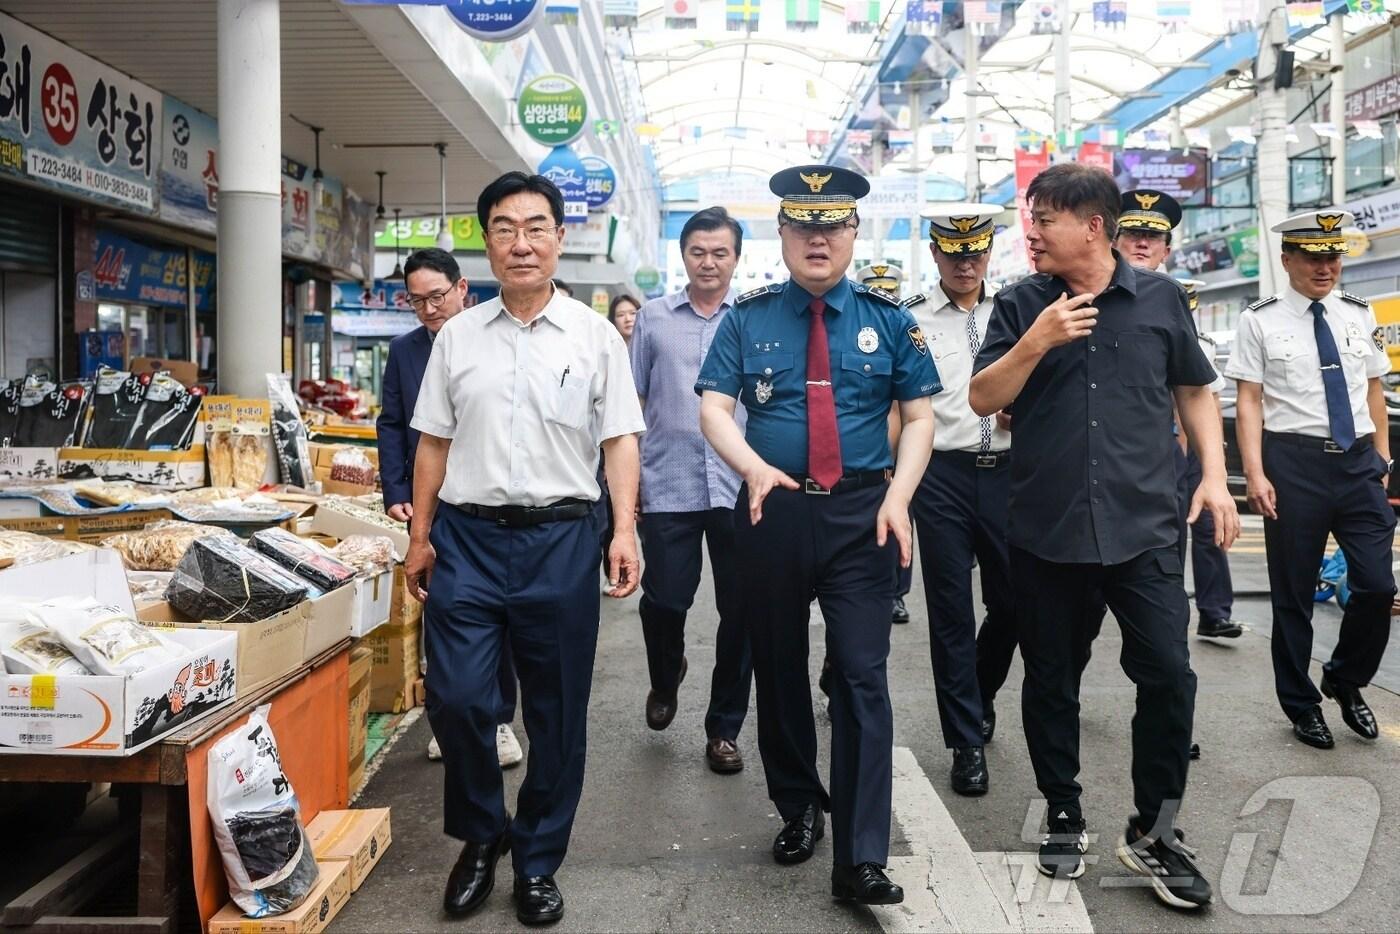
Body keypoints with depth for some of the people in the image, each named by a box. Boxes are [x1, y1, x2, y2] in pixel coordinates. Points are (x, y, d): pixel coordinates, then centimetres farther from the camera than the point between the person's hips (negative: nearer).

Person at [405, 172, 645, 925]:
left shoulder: (595, 335, 3)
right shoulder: (457, 335, 8)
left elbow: (620, 440, 0)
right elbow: (433, 442, 11)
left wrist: (625, 531, -11)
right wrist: (419, 537, 8)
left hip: (559, 537, -1)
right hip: (467, 533, 1)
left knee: (557, 711, 7)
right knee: (455, 697, -2)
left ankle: (537, 862, 27)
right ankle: (481, 835, 26)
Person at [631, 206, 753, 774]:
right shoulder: (654, 317, 8)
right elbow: (633, 402, 10)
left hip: (741, 488, 0)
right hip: (668, 487, 0)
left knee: (741, 611, 5)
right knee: (663, 599, 1)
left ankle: (724, 728, 22)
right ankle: (665, 678, 36)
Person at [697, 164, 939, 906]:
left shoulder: (887, 318, 4)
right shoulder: (748, 317, 3)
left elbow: (919, 416, 5)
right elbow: (713, 408, -3)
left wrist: (898, 495, -10)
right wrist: (753, 467, -22)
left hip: (860, 516, -1)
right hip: (771, 511, 1)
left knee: (862, 677, -5)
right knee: (777, 667, 13)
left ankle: (861, 860, 2)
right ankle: (798, 807, 34)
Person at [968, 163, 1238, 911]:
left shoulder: (1161, 297, 3)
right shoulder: (1020, 305, 2)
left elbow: (1193, 390, 13)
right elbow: (983, 399, -4)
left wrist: (1214, 475, 3)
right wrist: (1036, 342, -18)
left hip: (1141, 526, 0)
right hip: (1044, 530, 1)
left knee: (1168, 673, -3)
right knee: (1050, 680, 10)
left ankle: (1152, 830, 16)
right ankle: (1064, 815, 28)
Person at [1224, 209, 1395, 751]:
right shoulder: (1260, 321, -2)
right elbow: (1250, 401, -5)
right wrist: (1255, 474, -13)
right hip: (1295, 464, -3)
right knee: (1293, 593, 6)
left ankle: (1346, 681, 25)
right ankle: (1301, 705, 23)